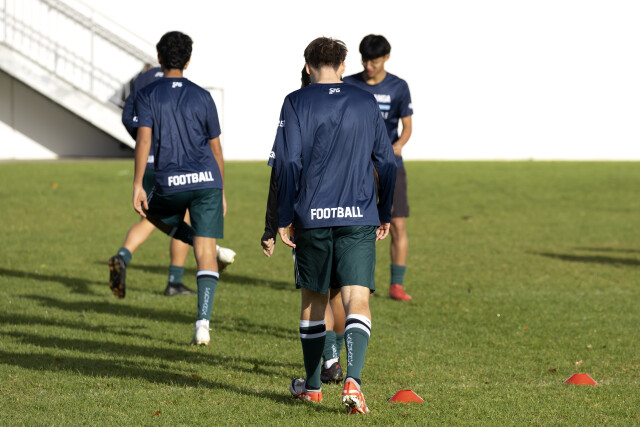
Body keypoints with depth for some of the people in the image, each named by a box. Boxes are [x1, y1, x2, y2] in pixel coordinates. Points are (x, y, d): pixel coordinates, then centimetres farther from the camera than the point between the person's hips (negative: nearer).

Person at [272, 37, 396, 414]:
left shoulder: (297, 103, 0)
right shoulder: (367, 103, 8)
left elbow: (289, 163, -5)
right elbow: (387, 162, 11)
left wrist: (284, 219, 0)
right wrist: (385, 214, 20)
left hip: (312, 216, 0)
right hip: (359, 216, 0)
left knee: (313, 299, 15)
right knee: (358, 299, -7)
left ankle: (312, 385, 26)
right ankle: (353, 379, -27)